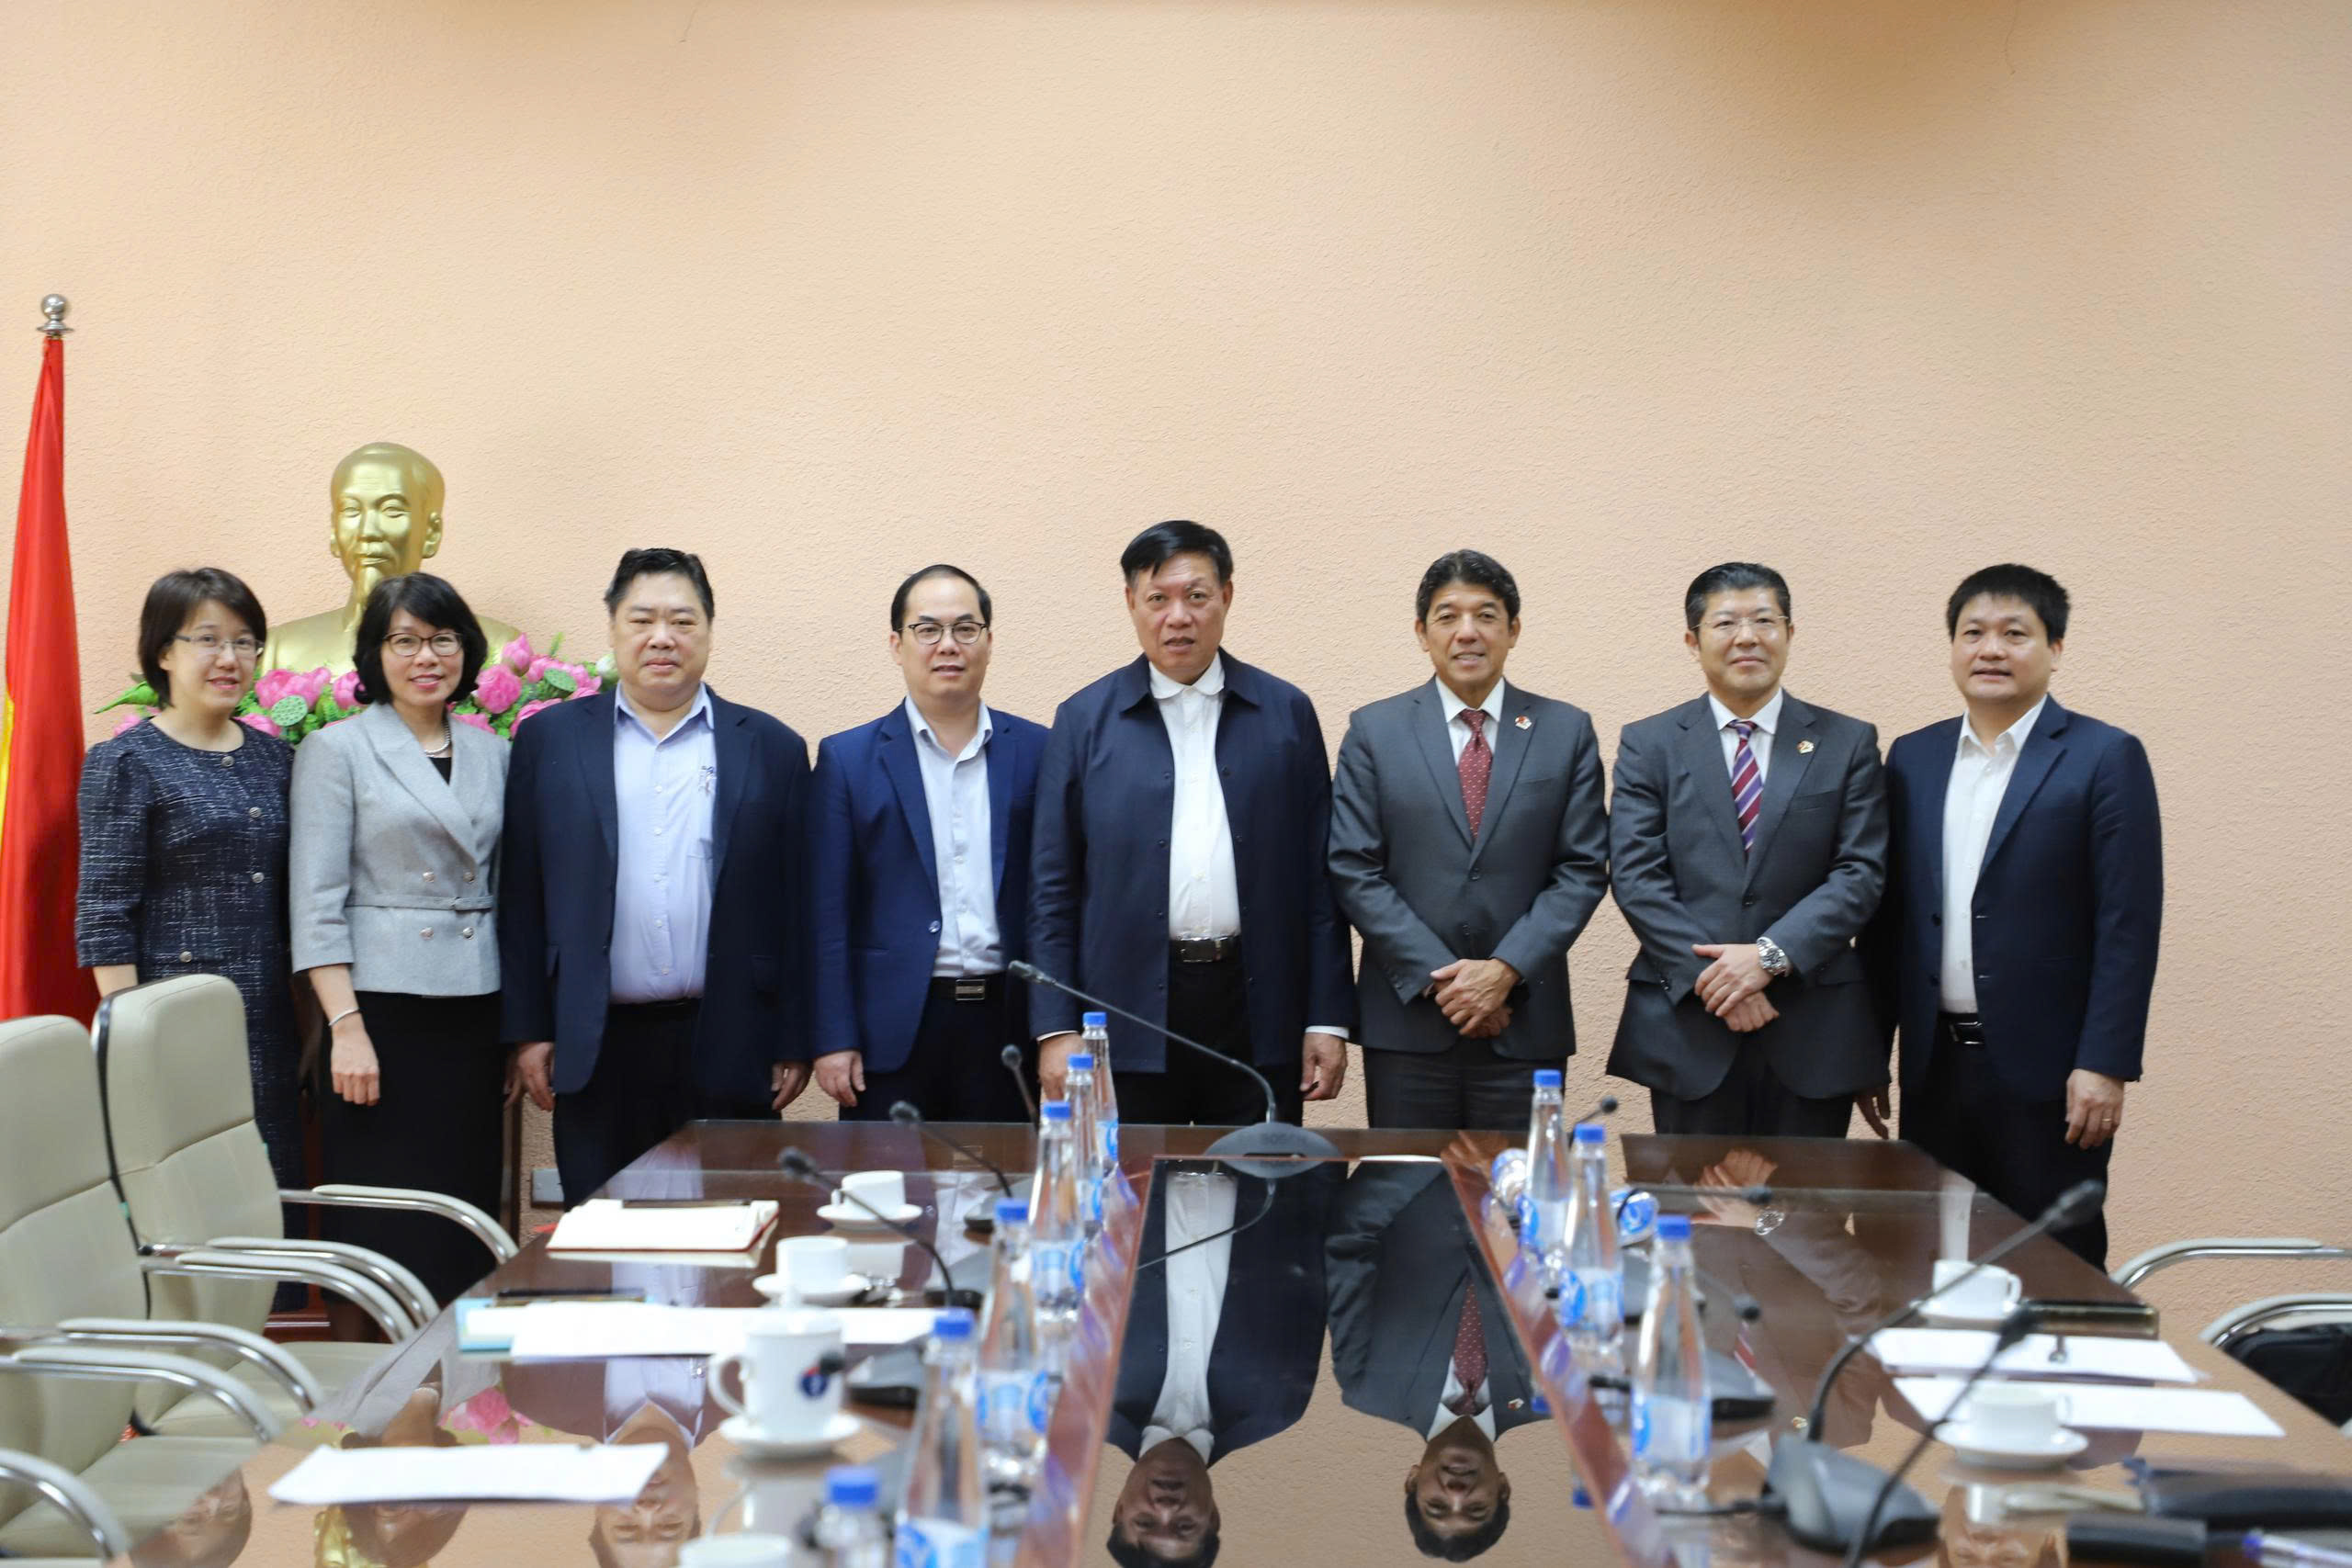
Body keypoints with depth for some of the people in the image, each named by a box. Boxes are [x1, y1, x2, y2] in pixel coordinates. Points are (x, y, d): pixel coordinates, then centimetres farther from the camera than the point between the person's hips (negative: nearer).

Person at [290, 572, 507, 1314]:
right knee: (383, 1230, -4)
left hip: (475, 1012, 4)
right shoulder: (337, 750, 0)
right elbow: (316, 903, -5)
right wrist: (345, 1026, -14)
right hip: (382, 1007, -4)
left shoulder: (492, 753, 13)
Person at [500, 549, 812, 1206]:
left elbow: (794, 906, 6)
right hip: (596, 1050, 0)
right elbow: (521, 896, 6)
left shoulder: (771, 749, 8)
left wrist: (795, 1045, 2)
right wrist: (528, 1031, 1)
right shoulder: (549, 740, 8)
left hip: (728, 1050, 0)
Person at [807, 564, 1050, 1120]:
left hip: (1005, 1023, 1)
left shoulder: (1035, 751, 8)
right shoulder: (848, 758, 4)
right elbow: (828, 913, 1)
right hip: (894, 1029, -1)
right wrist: (832, 1039, -6)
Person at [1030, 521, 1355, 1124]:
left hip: (1258, 1013, 1)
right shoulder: (1085, 720, 6)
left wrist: (1328, 1020, 1)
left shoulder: (1286, 713, 8)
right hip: (1129, 1019, -1)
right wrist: (1056, 1029, -3)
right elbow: (1051, 888, 4)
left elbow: (1319, 878, 6)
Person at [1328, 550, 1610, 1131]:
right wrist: (1440, 977, -10)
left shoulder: (1567, 732, 7)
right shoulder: (1374, 731, 5)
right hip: (1406, 1022, 0)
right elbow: (1354, 871, -1)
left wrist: (1506, 970, -10)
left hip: (1525, 1025, 1)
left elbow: (1582, 870, 2)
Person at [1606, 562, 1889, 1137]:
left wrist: (1771, 955, -14)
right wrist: (1708, 976, -14)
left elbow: (1860, 873, -1)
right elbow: (1636, 877, -2)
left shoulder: (1848, 744, 8)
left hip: (1812, 1031, 1)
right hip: (1687, 1025, 0)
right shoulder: (1648, 745, 7)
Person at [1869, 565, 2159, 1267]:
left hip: (2046, 1073, -4)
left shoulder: (2106, 759, -4)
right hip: (1935, 1068, 4)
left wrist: (2104, 1065, -14)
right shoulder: (1913, 759, 11)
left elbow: (2128, 926, -8)